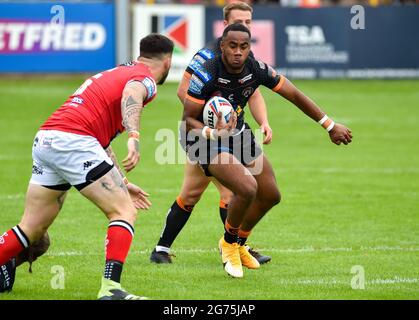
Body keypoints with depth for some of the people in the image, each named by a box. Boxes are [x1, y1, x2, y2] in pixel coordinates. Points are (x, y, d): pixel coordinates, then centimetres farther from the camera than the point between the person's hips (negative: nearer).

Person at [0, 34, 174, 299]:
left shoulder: (116, 72, 31)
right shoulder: (145, 79, 4)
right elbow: (131, 95, -22)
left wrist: (122, 182, 39)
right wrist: (134, 137, -38)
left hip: (44, 140, 8)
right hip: (73, 139, -8)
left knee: (32, 230, 16)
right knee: (125, 212, -5)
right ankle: (110, 288, -17)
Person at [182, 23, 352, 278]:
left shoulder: (256, 69, -15)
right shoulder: (206, 75, -28)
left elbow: (295, 95, -4)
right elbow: (189, 119, -22)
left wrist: (331, 126, -2)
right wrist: (214, 133, -42)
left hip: (239, 133, 7)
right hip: (208, 139, -7)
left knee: (271, 196, 10)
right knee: (247, 188, -27)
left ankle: (239, 243, 36)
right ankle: (229, 242, 2)